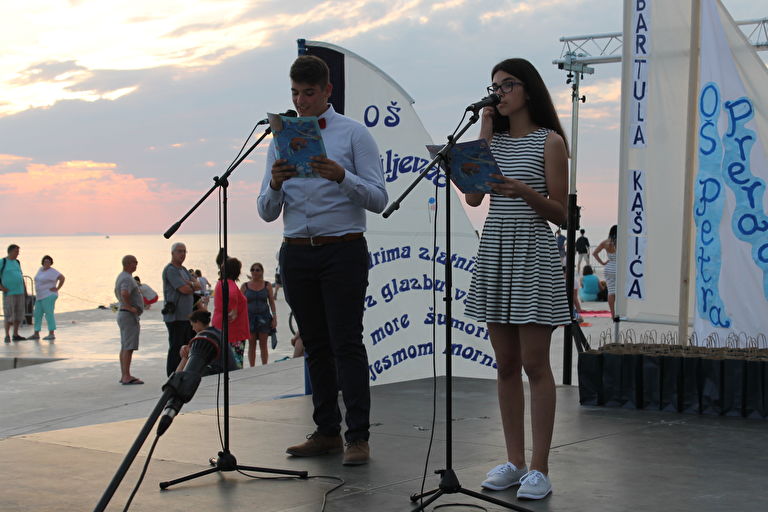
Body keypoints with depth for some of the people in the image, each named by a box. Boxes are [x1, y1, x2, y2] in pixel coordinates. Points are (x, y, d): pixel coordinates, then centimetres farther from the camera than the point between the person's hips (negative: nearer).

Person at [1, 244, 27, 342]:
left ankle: (15, 335, 14)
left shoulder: (17, 262, 14)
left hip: (20, 292, 6)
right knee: (9, 315, -7)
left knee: (19, 315, 6)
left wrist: (25, 290, 16)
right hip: (9, 293, -6)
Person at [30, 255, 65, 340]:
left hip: (49, 296, -9)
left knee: (49, 314, -10)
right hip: (40, 296, 9)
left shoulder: (52, 271, -11)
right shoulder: (41, 269, 14)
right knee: (37, 314, 8)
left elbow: (62, 278, -19)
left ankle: (52, 334, -8)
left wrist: (57, 288, -16)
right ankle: (36, 334, 13)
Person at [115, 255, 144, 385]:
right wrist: (130, 307, -23)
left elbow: (117, 293, 31)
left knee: (124, 347, 12)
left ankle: (124, 376, 16)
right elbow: (124, 294, -36)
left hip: (122, 313, 11)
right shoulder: (127, 279, -18)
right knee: (128, 347, -10)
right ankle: (126, 377, -10)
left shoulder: (121, 276, 15)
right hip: (129, 315, -11)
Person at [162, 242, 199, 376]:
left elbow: (198, 286, 11)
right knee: (175, 349, -7)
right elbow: (185, 289, -19)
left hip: (187, 316, 9)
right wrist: (193, 286, 3)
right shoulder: (170, 270, -11)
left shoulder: (183, 270, 19)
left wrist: (189, 283, -9)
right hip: (175, 316, -9)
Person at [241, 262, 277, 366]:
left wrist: (274, 318, -2)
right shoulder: (245, 286, 3)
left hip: (264, 317, 0)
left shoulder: (267, 285, 4)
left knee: (263, 345, 2)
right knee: (251, 345, 3)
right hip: (250, 317, 0)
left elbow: (272, 302, 5)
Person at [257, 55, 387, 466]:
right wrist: (275, 184, -11)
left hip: (343, 250, -4)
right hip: (297, 254, 5)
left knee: (346, 342, -9)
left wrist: (341, 176, -22)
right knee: (316, 346, 8)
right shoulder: (280, 140, 14)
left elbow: (378, 200, -6)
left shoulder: (354, 134, 1)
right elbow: (267, 212, 11)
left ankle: (358, 436, -6)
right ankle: (327, 432, 14)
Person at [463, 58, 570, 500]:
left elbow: (560, 213, -5)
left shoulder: (550, 141, -2)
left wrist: (524, 191, -22)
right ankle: (515, 462, 15)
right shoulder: (495, 140, 14)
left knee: (535, 363, -5)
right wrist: (485, 137, 2)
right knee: (506, 364, 8)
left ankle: (540, 469, 1)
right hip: (495, 251, 6)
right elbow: (473, 196, 0)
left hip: (533, 253, -6)